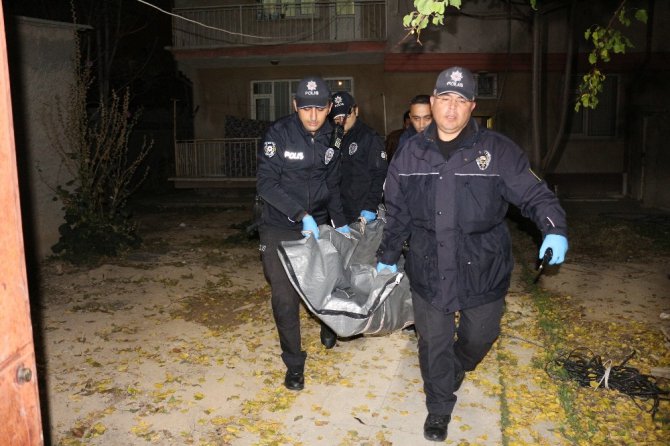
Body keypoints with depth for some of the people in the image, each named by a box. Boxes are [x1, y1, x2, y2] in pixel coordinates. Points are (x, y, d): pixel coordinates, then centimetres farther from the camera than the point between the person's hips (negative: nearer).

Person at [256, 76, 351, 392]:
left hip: (317, 226, 4)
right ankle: (294, 363, 14)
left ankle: (328, 325, 49)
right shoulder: (279, 134, -14)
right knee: (285, 297, -3)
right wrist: (301, 214, -25)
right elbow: (266, 183, -18)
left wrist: (340, 223, 6)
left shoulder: (331, 140, 1)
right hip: (280, 227, -4)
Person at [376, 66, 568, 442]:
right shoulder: (411, 155, 2)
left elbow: (534, 194, -7)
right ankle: (440, 407, 34)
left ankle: (454, 372, 51)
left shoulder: (498, 150, -8)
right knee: (434, 343, 10)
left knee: (479, 337, 17)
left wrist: (555, 230, -26)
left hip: (484, 271, -1)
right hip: (429, 272, 1)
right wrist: (388, 257, 15)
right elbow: (397, 213, 10)